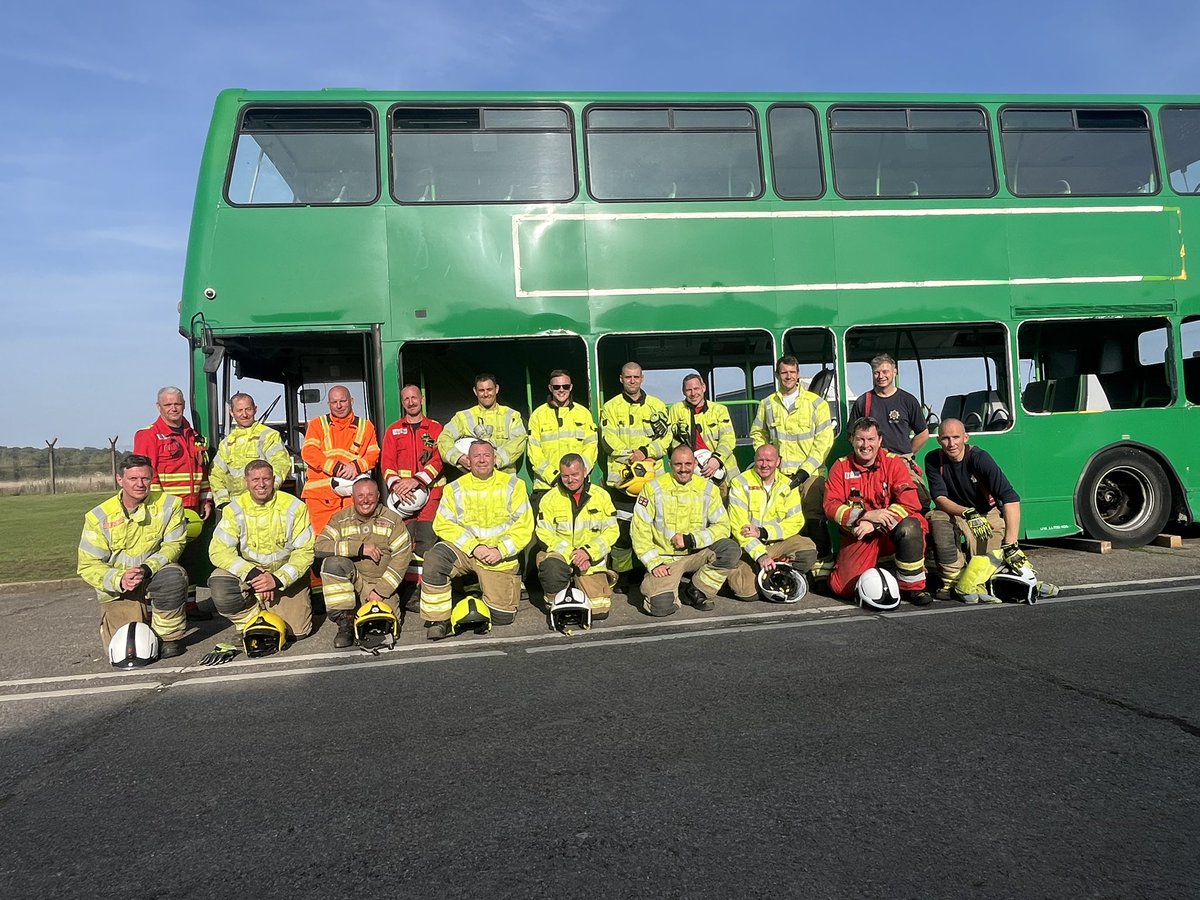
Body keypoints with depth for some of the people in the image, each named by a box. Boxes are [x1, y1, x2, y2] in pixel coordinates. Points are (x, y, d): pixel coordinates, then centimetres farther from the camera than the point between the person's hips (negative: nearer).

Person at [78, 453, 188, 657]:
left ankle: (170, 636, -13)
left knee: (173, 574, -35)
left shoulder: (169, 505, -7)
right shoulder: (99, 517, -6)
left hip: (155, 583, 0)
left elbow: (174, 545, -10)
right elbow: (88, 566, -6)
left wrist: (147, 568, -29)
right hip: (118, 593, 0)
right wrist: (120, 580, -24)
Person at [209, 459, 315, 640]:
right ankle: (251, 625, -1)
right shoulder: (234, 509, -8)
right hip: (247, 570, 1)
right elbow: (218, 551, -14)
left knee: (296, 631, -10)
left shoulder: (294, 507, -13)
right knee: (220, 588, -30)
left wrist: (278, 580, -24)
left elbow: (305, 551, -12)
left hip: (286, 574, -1)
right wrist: (253, 573, -27)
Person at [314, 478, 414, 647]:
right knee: (332, 562, -29)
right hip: (352, 581, 1)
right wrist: (358, 548, -20)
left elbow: (402, 556, -6)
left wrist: (381, 591, -14)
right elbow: (319, 547, -11)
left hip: (381, 583, -1)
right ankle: (345, 621, -17)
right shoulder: (340, 519, 3)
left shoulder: (392, 520, 1)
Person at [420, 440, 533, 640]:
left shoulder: (513, 485, 0)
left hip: (501, 560, 0)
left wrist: (500, 551, -17)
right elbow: (443, 524, -5)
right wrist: (473, 546, -17)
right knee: (434, 560, -30)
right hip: (464, 551, 1)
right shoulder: (455, 489, 3)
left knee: (502, 617, -1)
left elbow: (524, 526, -5)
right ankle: (438, 620, -16)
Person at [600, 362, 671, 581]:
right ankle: (621, 575, 8)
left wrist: (645, 451, -12)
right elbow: (610, 440, -3)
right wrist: (633, 457, -13)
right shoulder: (611, 407, 8)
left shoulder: (657, 406, 13)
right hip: (621, 476, -2)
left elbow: (665, 437, 4)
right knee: (622, 528, -3)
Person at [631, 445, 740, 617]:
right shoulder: (654, 488, -7)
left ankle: (699, 591, -4)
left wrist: (691, 539, -16)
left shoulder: (708, 489, 1)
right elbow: (639, 529, -7)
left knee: (731, 549, -24)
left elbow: (722, 526, -3)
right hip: (664, 557, -3)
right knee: (661, 606, -25)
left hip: (697, 554, 3)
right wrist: (653, 563, -14)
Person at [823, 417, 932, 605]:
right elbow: (831, 505, -8)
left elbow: (909, 503, -12)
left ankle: (911, 587, -16)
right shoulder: (841, 467, 1)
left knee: (910, 526, -35)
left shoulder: (894, 463, -2)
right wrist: (867, 514, -22)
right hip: (858, 535, 0)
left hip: (891, 532, 0)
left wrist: (875, 524, -22)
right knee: (842, 588, -17)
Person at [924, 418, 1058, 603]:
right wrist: (969, 514, -38)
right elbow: (940, 499, -18)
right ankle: (953, 580, -31)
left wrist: (1010, 545, -38)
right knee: (937, 519, -33)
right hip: (954, 512, 1)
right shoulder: (933, 460, -12)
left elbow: (1011, 498, -30)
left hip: (988, 513, -1)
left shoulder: (980, 458, -22)